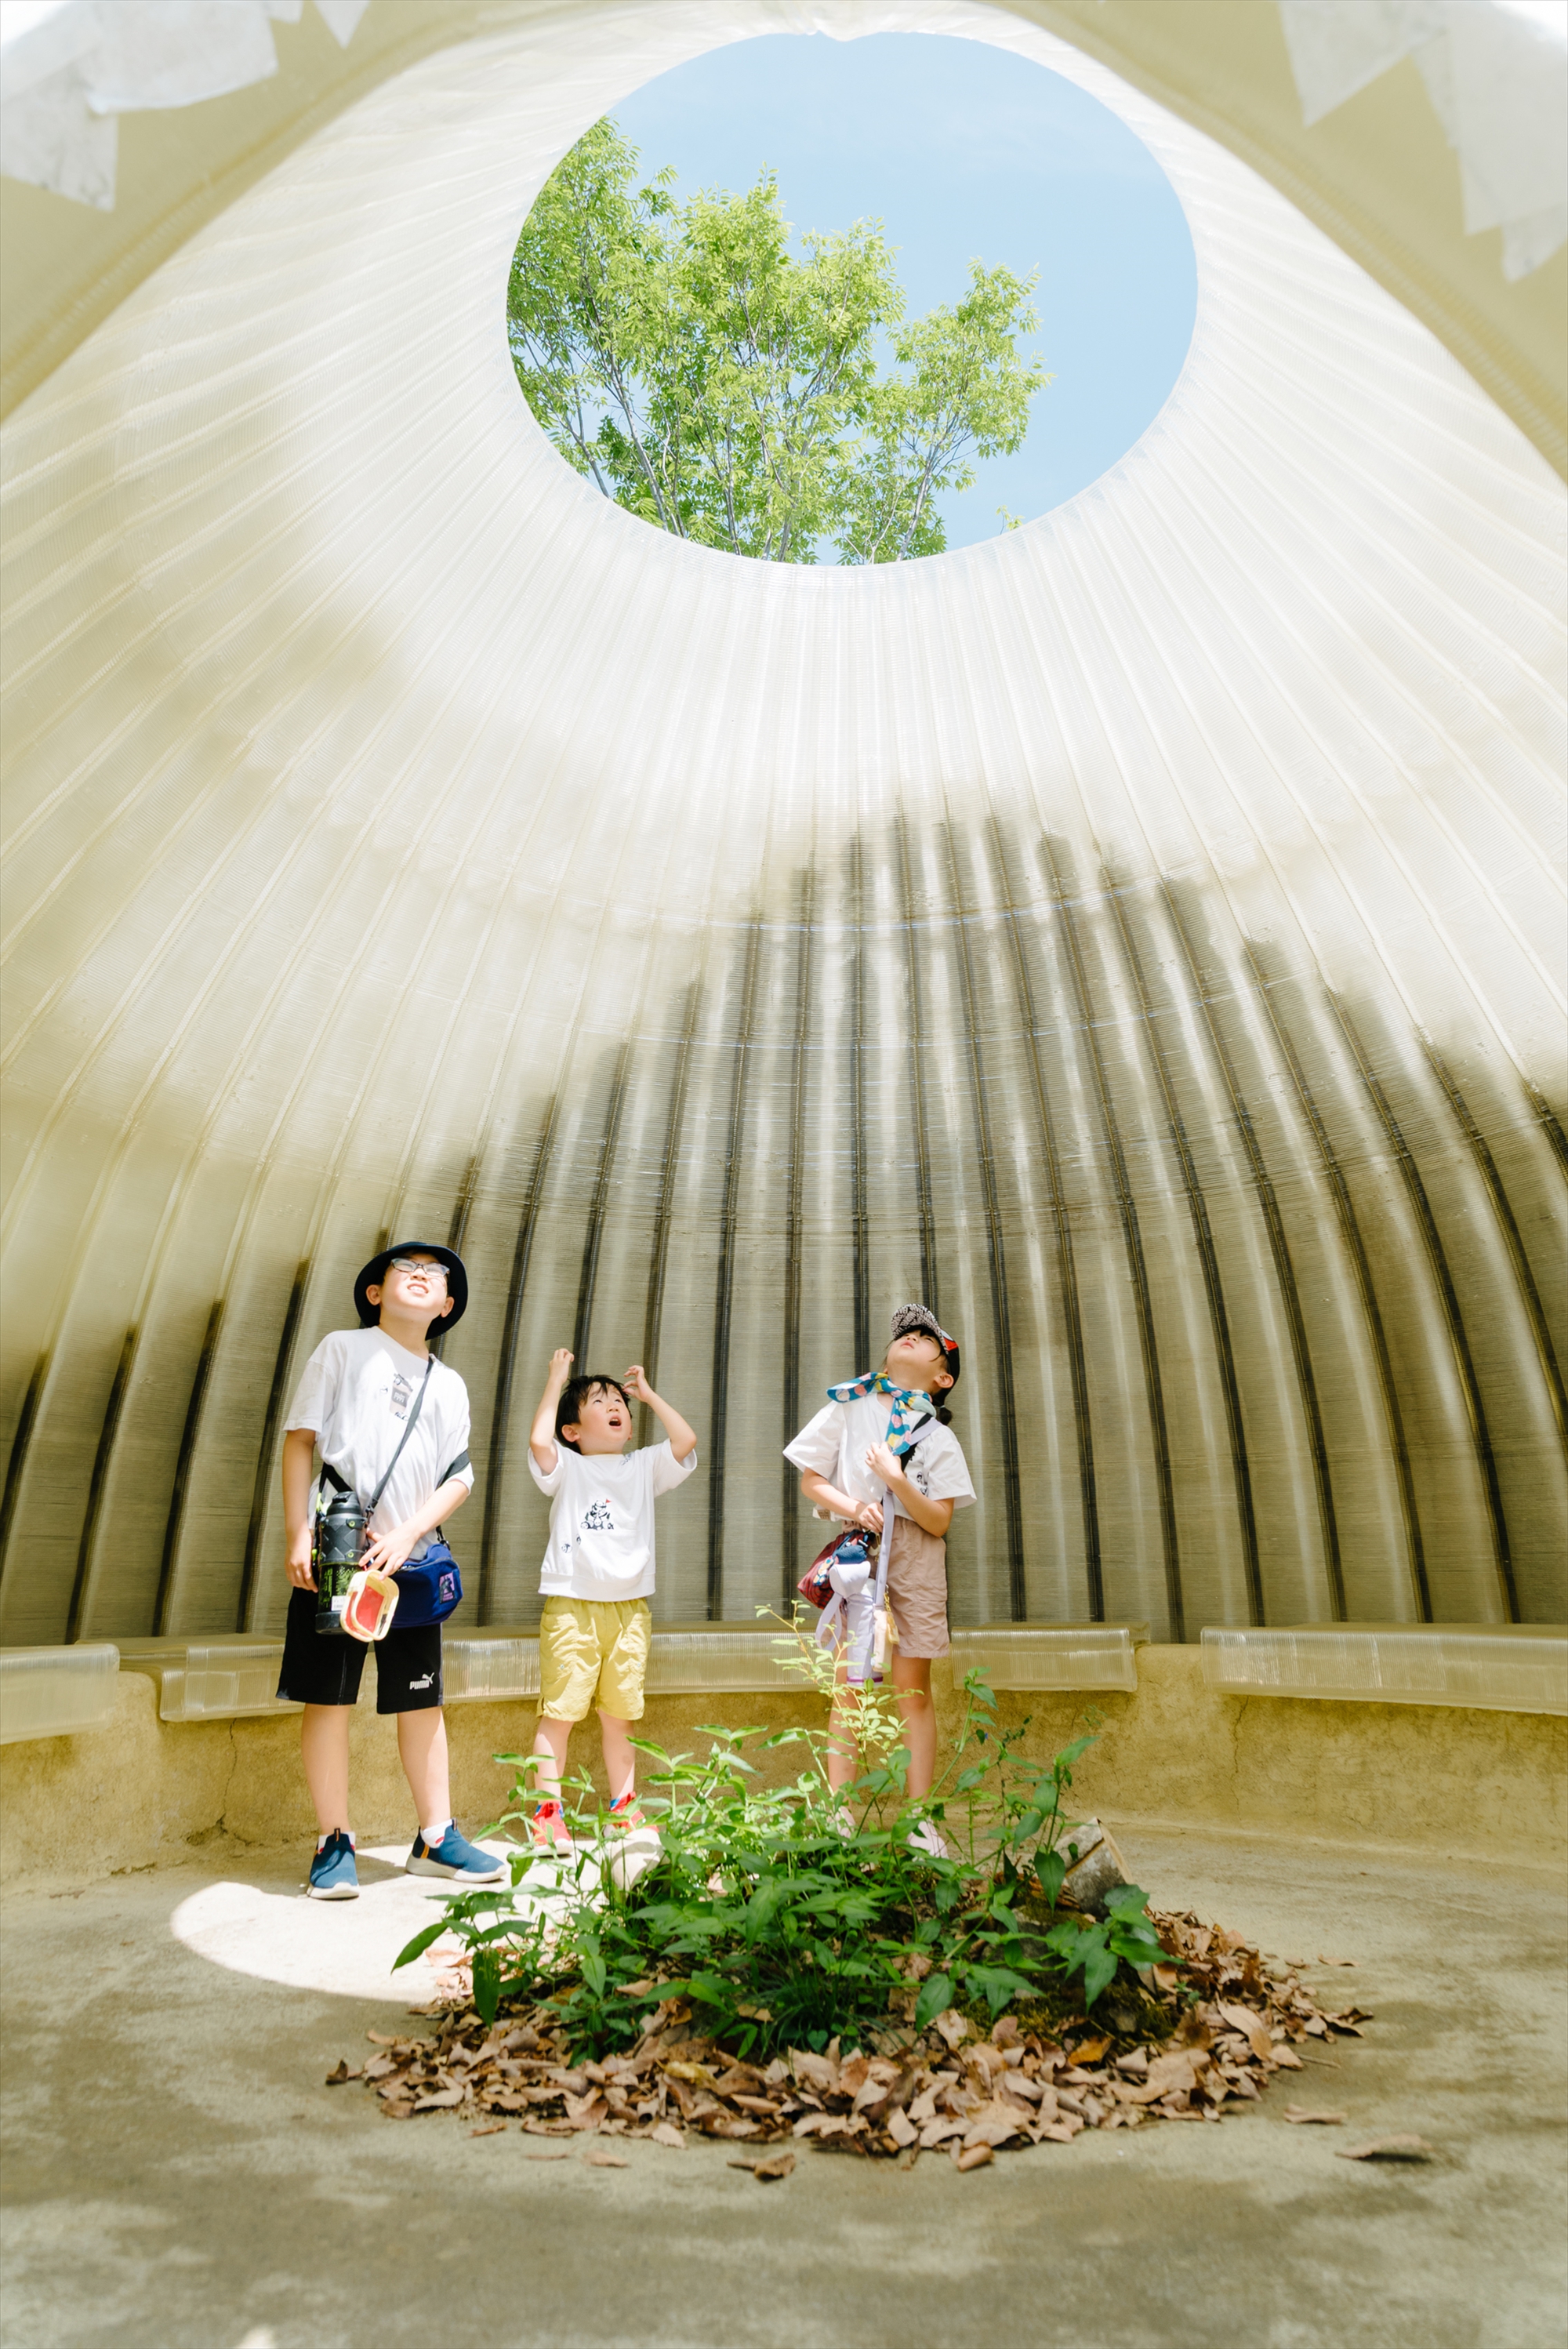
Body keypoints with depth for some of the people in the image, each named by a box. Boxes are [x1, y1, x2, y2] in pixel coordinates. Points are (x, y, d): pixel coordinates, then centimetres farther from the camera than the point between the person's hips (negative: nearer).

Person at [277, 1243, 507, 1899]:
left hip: (410, 1556, 3)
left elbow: (458, 1478, 9)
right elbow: (300, 1439, 0)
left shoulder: (449, 1385, 13)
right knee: (328, 1697, 1)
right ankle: (334, 1844, 14)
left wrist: (406, 1535, -7)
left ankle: (436, 1837, 19)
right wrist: (299, 1535, -8)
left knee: (422, 1699, 7)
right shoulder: (342, 1349, 4)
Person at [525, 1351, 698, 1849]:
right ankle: (548, 1815, 9)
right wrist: (556, 1380, -7)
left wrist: (647, 1393, 6)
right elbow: (539, 1441, -18)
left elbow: (685, 1441, -2)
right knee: (559, 1713, -2)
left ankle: (624, 1812, 22)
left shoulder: (643, 1467, 12)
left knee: (620, 1715, 11)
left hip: (629, 1608, 3)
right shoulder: (568, 1468, 2)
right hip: (572, 1607, -3)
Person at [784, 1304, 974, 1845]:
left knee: (914, 1690, 4)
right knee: (846, 1687, 0)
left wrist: (896, 1480, -17)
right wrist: (854, 1506, -11)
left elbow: (939, 1521, -3)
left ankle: (920, 1820, 13)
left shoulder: (938, 1436, 5)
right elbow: (811, 1480, 7)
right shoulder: (847, 1405, 7)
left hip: (915, 1557, 0)